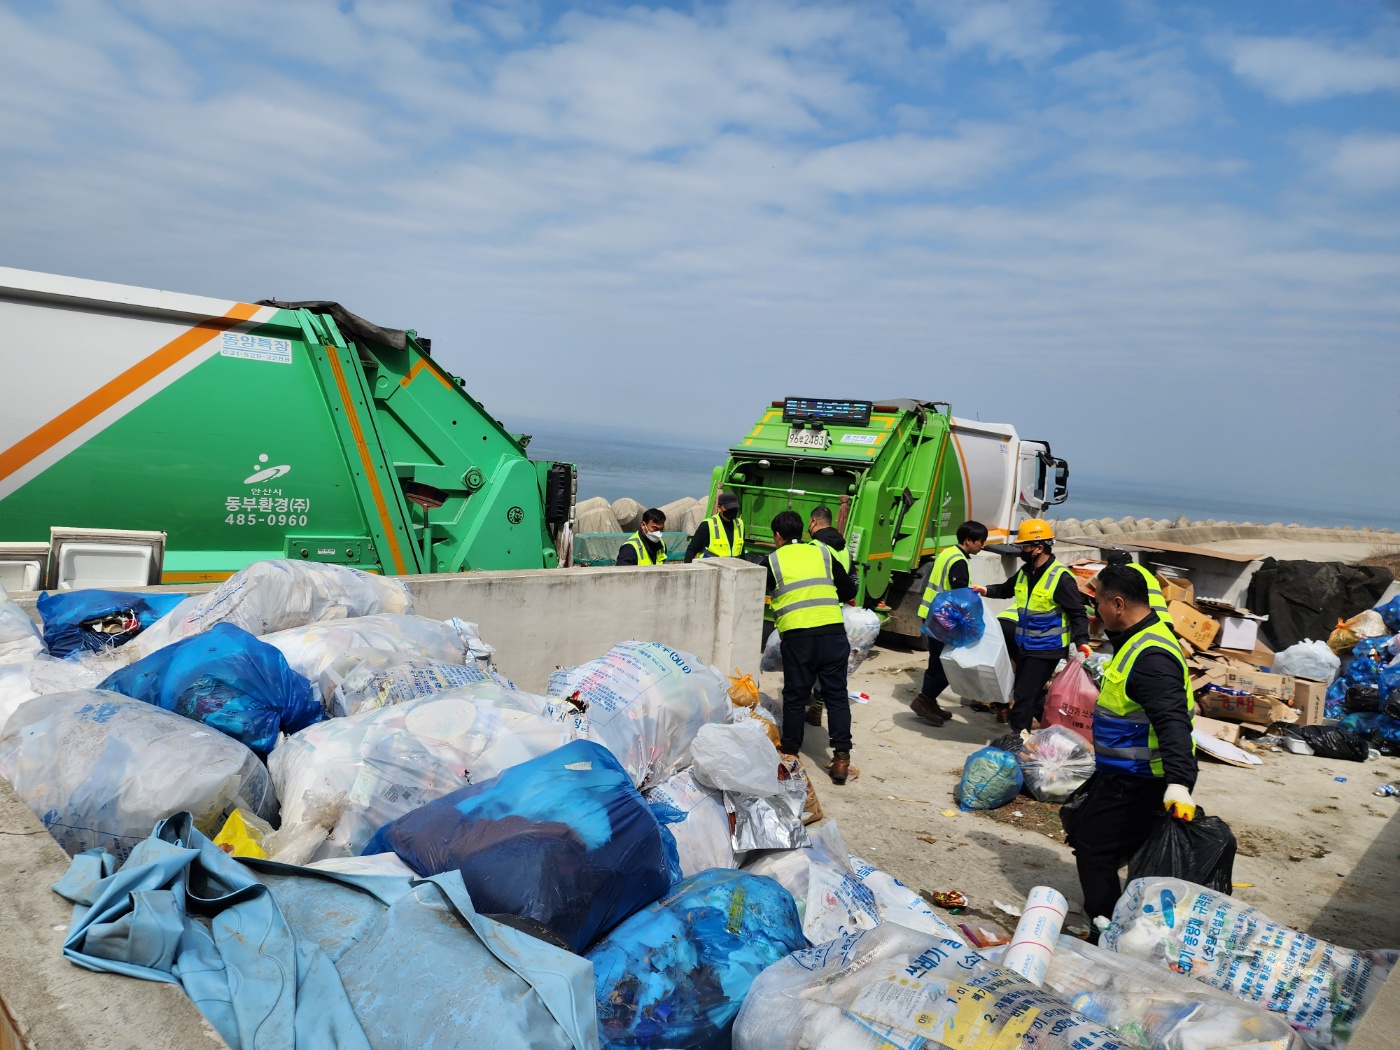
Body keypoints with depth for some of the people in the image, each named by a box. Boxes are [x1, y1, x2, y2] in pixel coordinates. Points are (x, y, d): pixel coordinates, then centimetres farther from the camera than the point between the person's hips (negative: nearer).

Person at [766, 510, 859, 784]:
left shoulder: (773, 560, 9)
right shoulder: (822, 553, 15)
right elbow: (849, 591, 18)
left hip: (797, 636, -2)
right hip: (833, 631, 2)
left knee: (795, 695, 11)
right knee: (836, 694, 8)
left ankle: (790, 751, 22)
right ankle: (841, 757, 5)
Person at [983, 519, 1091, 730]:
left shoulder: (1061, 577, -19)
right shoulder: (1025, 572, 5)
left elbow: (1077, 613, -17)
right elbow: (1007, 589, 23)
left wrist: (1082, 641, -28)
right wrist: (987, 591, 7)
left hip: (1046, 649, -8)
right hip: (1024, 644, 8)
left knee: (1024, 696, -5)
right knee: (1026, 691, 18)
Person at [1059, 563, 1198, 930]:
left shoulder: (1151, 656, -27)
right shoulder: (1138, 642, 8)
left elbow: (1172, 722, -38)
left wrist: (1178, 782, -47)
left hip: (1135, 785, -11)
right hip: (1121, 775, 11)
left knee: (1093, 848, -4)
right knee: (1077, 819, 22)